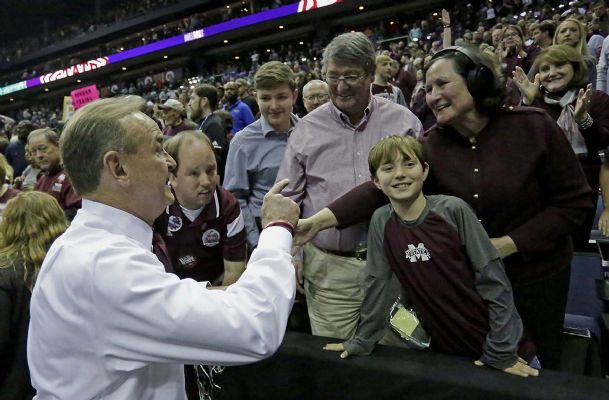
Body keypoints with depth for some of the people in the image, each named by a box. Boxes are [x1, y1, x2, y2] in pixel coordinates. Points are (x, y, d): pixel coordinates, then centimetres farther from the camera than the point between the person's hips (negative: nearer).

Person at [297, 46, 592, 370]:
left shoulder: (533, 126, -15)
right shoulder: (431, 145, -9)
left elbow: (574, 202, -11)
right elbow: (379, 189, -20)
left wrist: (508, 244, -19)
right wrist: (321, 219, -33)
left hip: (534, 276, -2)